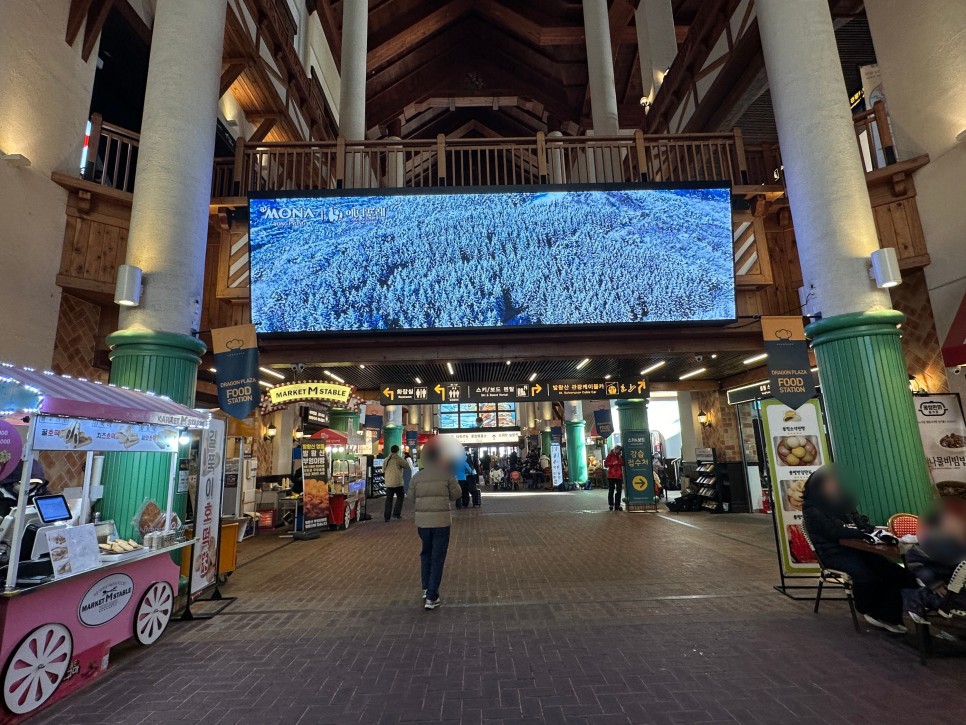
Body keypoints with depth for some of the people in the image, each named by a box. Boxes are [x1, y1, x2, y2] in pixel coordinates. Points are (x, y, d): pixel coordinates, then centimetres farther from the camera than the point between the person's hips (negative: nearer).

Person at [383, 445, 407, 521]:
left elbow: (383, 470, 14)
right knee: (400, 497, 12)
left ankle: (387, 517, 9)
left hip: (388, 483, 4)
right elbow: (407, 466, 0)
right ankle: (396, 513, 5)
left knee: (389, 499, 9)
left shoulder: (386, 460, 7)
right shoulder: (399, 459, -9)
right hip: (397, 482, -4)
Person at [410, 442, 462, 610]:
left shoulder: (416, 477, 0)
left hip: (422, 521, 3)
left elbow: (412, 499, 6)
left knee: (426, 555, 22)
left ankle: (426, 589, 23)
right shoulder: (447, 474, -6)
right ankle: (431, 597, 7)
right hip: (442, 521, -2)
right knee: (437, 558, 6)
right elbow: (456, 495, 0)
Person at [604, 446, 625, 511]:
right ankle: (611, 505, 8)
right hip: (611, 476, -4)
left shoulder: (621, 456, 15)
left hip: (619, 476, 4)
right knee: (611, 491, 0)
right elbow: (605, 464, -3)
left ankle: (617, 505, 9)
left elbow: (623, 464, 8)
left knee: (619, 491, 2)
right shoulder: (610, 455, 1)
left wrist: (621, 458, -5)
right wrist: (613, 463, -16)